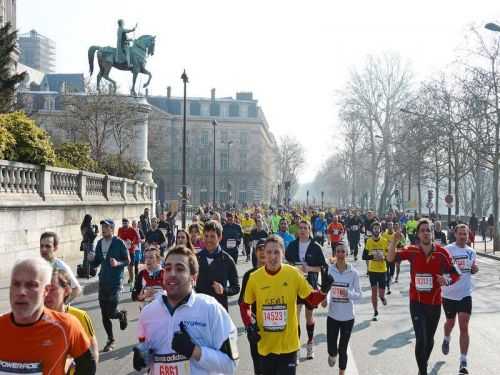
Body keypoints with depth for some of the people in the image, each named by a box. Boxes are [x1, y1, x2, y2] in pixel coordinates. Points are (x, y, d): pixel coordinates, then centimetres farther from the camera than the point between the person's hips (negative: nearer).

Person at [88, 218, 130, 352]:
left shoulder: (119, 243, -9)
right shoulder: (100, 243, 8)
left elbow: (127, 261, -5)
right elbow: (96, 263, 14)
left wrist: (118, 263, -23)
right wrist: (91, 260, -8)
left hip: (115, 282, -5)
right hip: (103, 281, 6)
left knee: (111, 312, -12)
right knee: (104, 314, 8)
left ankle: (121, 315, 24)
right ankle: (111, 340, 24)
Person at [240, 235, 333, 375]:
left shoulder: (294, 274, -11)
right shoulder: (254, 277, -8)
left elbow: (312, 299, 0)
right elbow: (245, 306, 6)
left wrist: (324, 290, -19)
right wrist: (249, 326, -8)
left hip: (288, 345, -2)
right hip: (265, 345, 2)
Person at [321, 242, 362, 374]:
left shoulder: (353, 272, -10)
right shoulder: (329, 270, -7)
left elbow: (359, 294, -5)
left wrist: (348, 293, -25)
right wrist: (325, 300, -19)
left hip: (348, 317, -1)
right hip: (332, 316, 1)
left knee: (343, 349, 9)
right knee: (332, 349, 4)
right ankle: (333, 354, 42)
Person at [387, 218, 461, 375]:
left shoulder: (441, 252, -9)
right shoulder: (412, 251, -9)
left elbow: (456, 274, -3)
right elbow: (391, 258, -21)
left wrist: (447, 281, -24)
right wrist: (394, 241, -37)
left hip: (435, 303, 2)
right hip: (417, 302, -2)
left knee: (429, 340, 19)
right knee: (421, 339, -12)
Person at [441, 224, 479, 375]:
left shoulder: (471, 251, 5)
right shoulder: (448, 249, -11)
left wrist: (475, 269, -2)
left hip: (465, 294, 2)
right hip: (449, 294, -2)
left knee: (464, 327, -5)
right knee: (450, 322, 17)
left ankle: (463, 362, 0)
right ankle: (446, 339, 52)